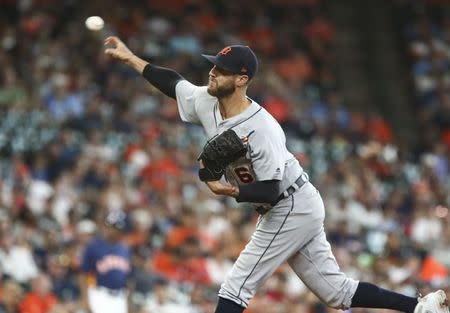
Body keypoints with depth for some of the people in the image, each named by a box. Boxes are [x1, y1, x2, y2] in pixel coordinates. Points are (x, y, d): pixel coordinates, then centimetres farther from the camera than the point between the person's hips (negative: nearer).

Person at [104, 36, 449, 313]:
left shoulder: (261, 128, -27)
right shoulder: (206, 102, -3)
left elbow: (271, 189, -25)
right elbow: (173, 82, 14)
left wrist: (229, 191, -38)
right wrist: (130, 57, 11)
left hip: (291, 210, -9)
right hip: (297, 211, 9)